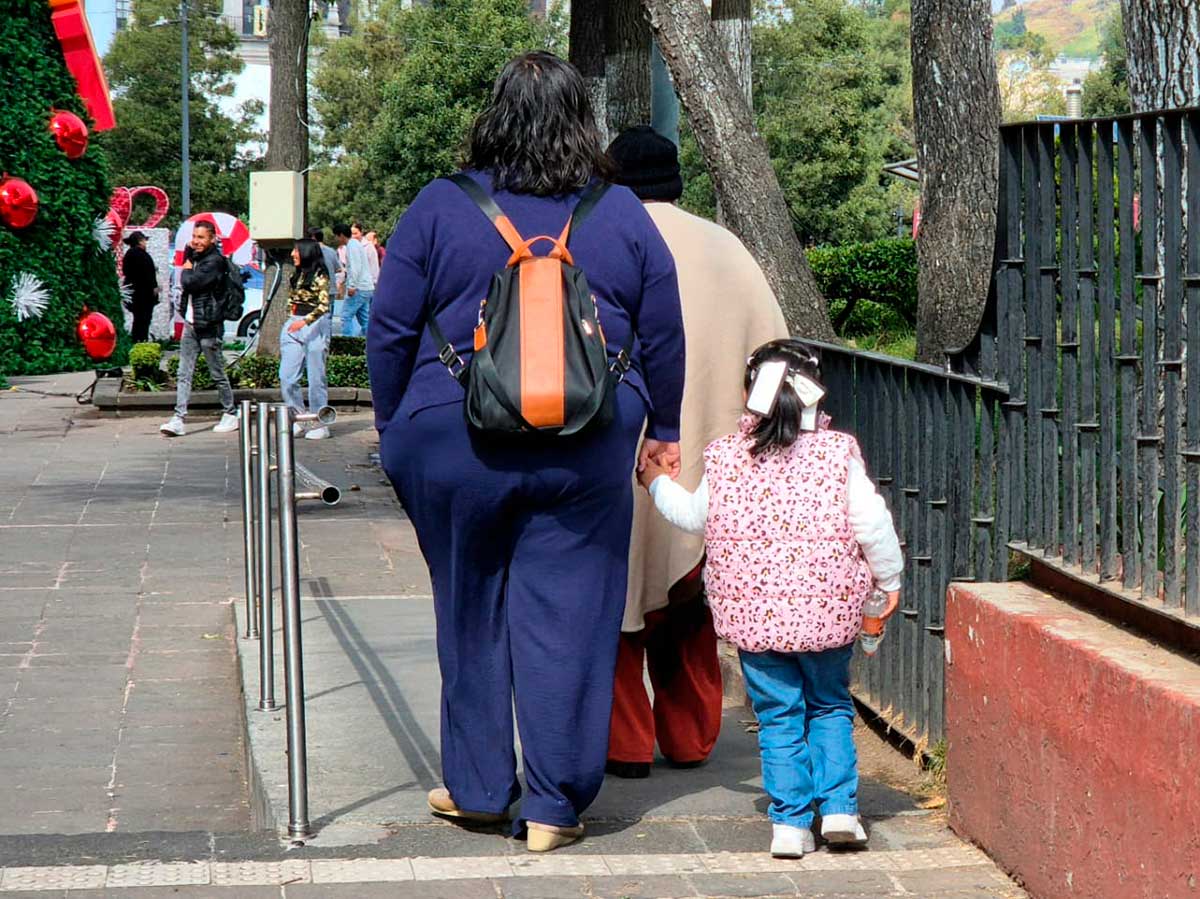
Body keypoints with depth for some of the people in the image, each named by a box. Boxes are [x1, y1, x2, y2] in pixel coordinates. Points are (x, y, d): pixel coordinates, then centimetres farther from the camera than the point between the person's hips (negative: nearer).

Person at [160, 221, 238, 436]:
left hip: (208, 325, -8)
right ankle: (178, 419, -6)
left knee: (218, 374, 3)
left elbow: (190, 283, -21)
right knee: (184, 374, -1)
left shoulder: (214, 261, -13)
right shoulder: (195, 257, 14)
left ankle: (230, 415, 16)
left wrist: (186, 271, 0)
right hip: (190, 323, 8)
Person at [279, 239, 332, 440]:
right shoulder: (297, 276, 16)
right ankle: (297, 419, 8)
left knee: (316, 378, -2)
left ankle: (320, 424, 4)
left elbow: (323, 305, -17)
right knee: (286, 377, -1)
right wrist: (288, 329, 22)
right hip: (293, 327, 7)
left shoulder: (319, 276, -7)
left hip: (314, 327, -7)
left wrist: (305, 321, -29)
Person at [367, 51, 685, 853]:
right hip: (588, 450, 0)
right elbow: (664, 338, 9)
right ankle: (554, 808, 6)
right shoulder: (624, 216, 2)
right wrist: (664, 430, 22)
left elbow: (391, 331, 2)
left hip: (455, 445, 0)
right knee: (568, 618, 4)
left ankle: (478, 787, 24)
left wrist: (393, 426, 14)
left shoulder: (440, 208, -2)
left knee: (470, 613, 14)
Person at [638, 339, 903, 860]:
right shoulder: (839, 452, -5)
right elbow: (871, 524, -6)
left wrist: (658, 483, 34)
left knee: (778, 718, 8)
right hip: (828, 612, 0)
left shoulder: (725, 456, 0)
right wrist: (889, 580, 9)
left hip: (753, 615, 0)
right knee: (830, 707, 16)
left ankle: (790, 824, 3)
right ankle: (839, 809, 8)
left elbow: (694, 516, 15)